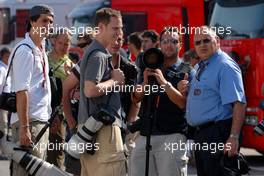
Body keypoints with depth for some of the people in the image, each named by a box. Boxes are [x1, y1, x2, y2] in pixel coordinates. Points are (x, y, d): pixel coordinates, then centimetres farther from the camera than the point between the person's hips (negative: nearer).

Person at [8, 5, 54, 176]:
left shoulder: (41, 50, 15)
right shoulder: (25, 51, -13)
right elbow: (21, 91, -19)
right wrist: (24, 127, -24)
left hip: (41, 120, 10)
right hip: (29, 122, -10)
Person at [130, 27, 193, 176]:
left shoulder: (186, 71, 2)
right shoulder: (151, 68, 17)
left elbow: (183, 102, -11)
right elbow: (136, 98, 8)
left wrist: (165, 83, -20)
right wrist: (145, 82, -10)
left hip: (172, 135, -5)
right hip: (145, 134, 5)